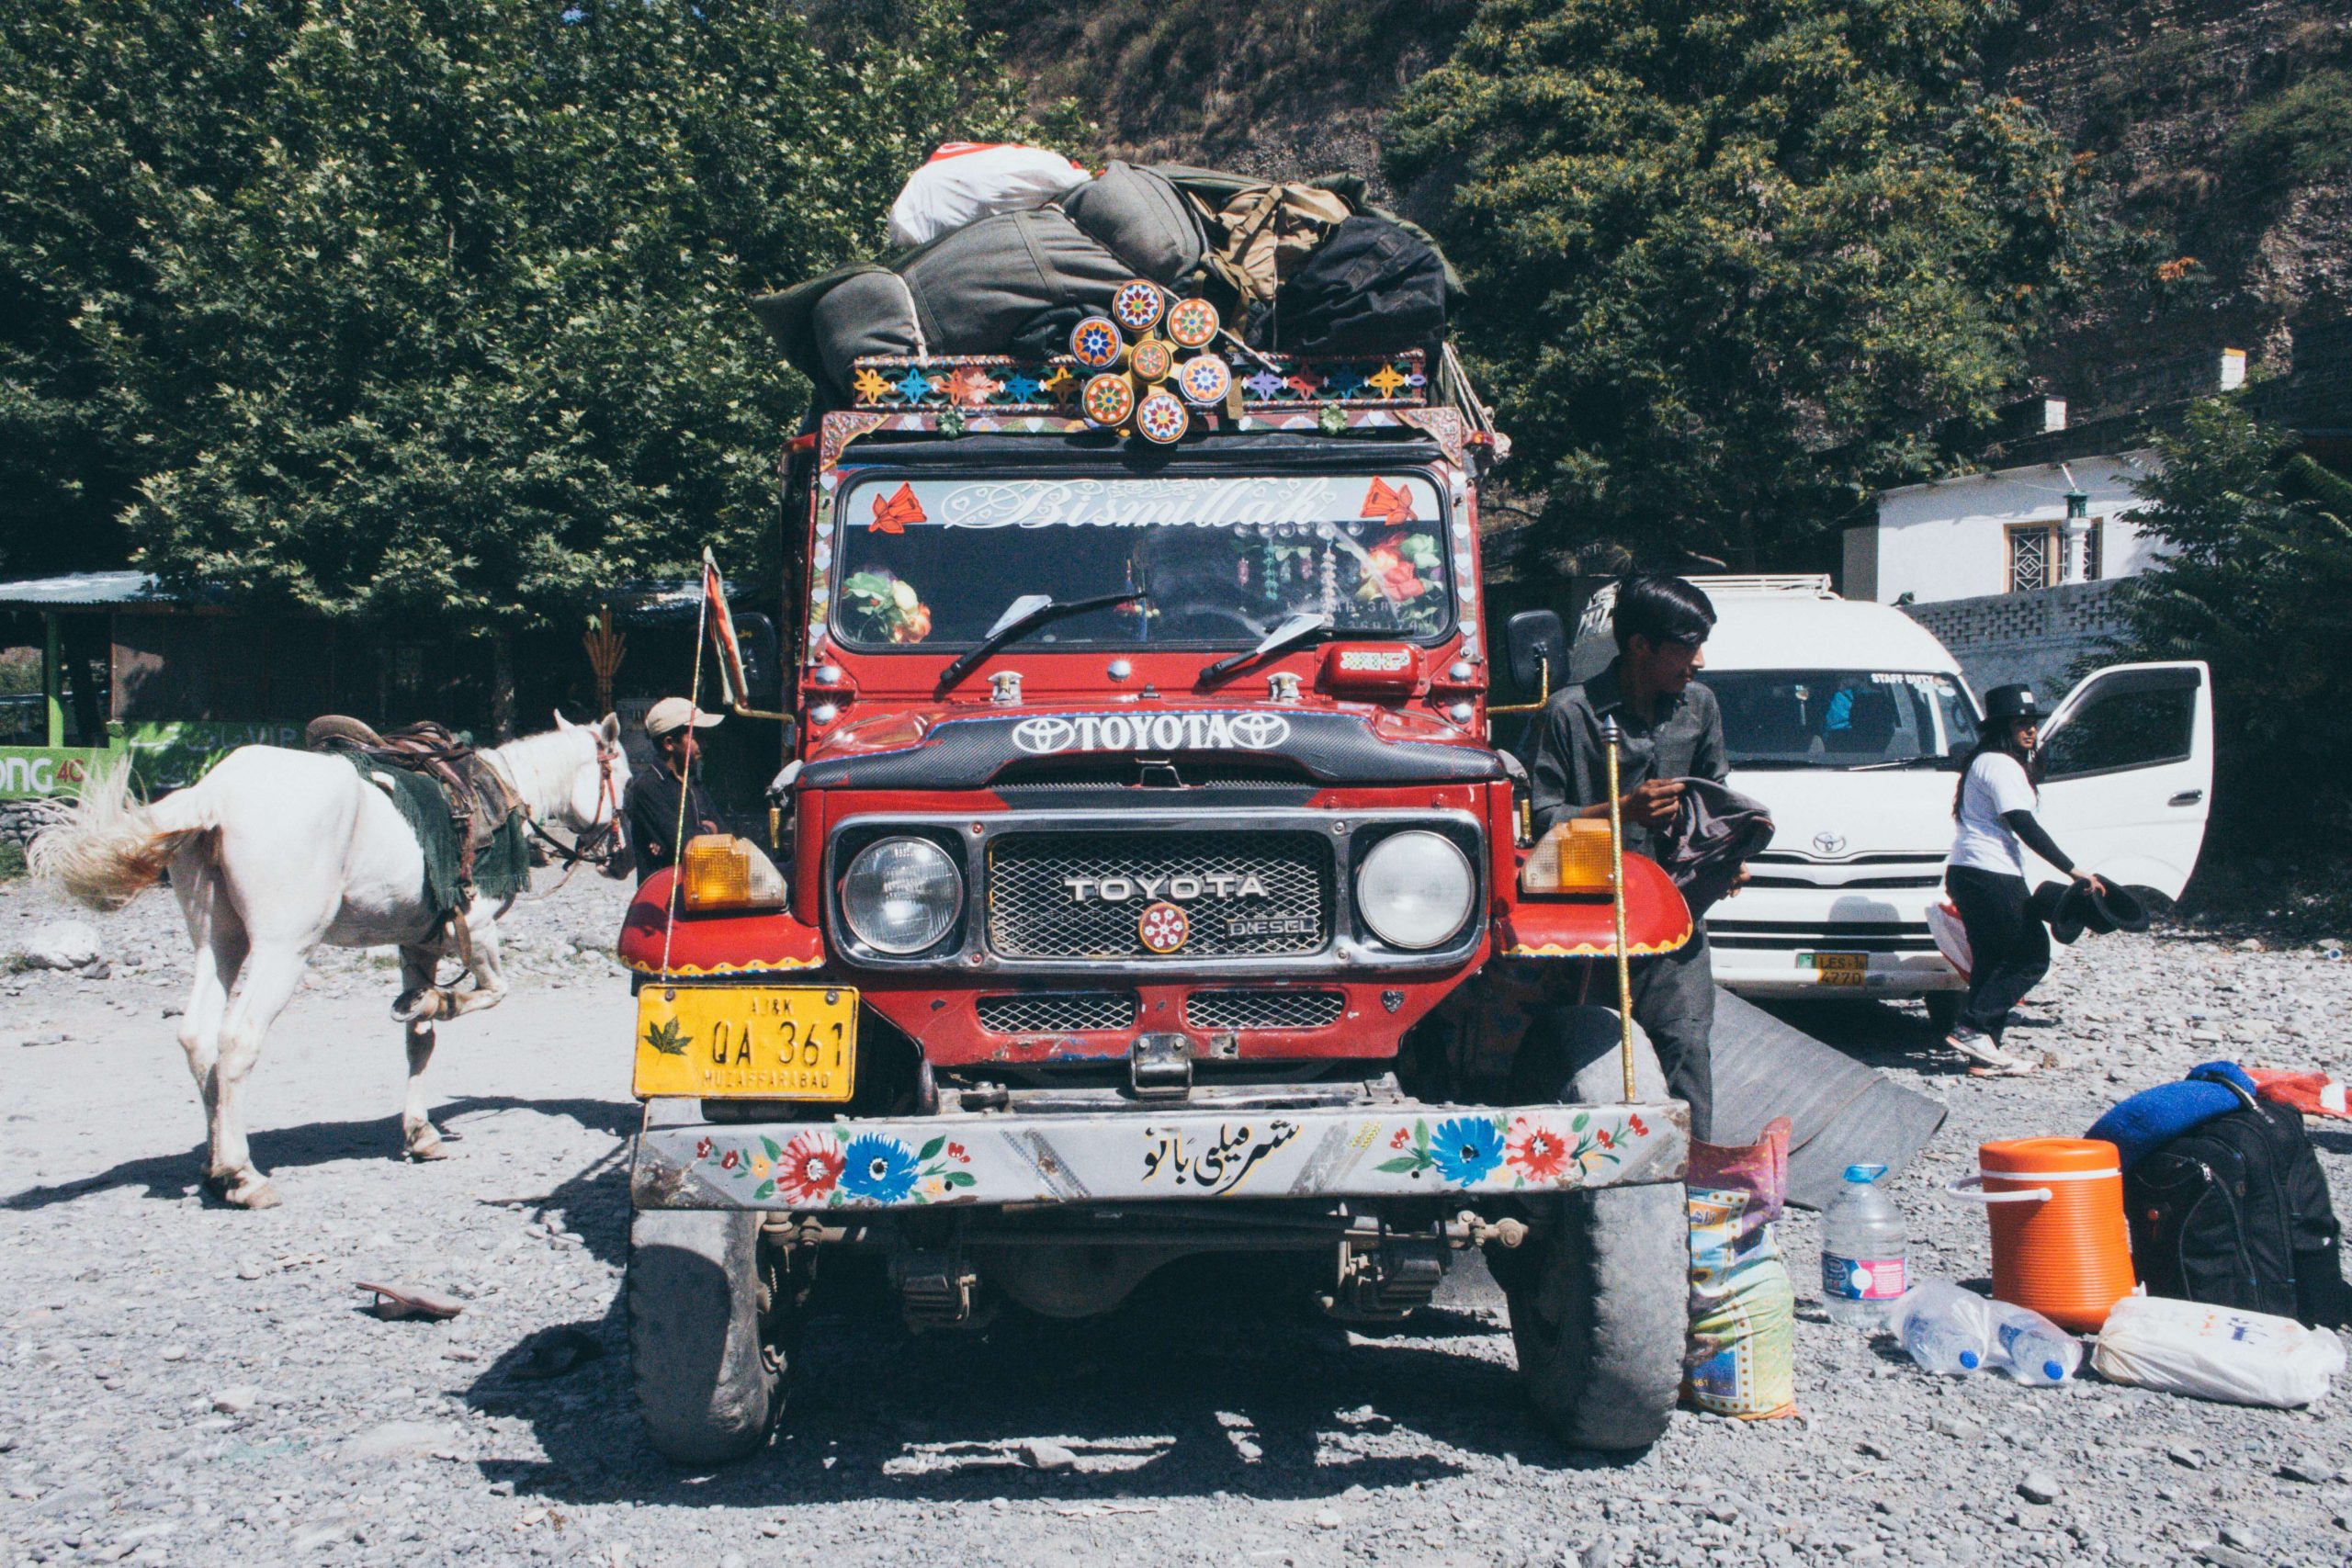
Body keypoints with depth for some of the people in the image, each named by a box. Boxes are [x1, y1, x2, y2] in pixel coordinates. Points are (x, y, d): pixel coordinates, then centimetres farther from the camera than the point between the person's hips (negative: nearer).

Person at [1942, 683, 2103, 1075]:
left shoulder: (1984, 762, 21)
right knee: (2033, 956, -4)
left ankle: (1983, 1050, 8)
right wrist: (2073, 870, -17)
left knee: (1992, 962, 9)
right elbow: (2024, 826, -17)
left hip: (1967, 873, 10)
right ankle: (1972, 1027, -10)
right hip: (1991, 875, -10)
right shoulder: (2001, 765, -11)